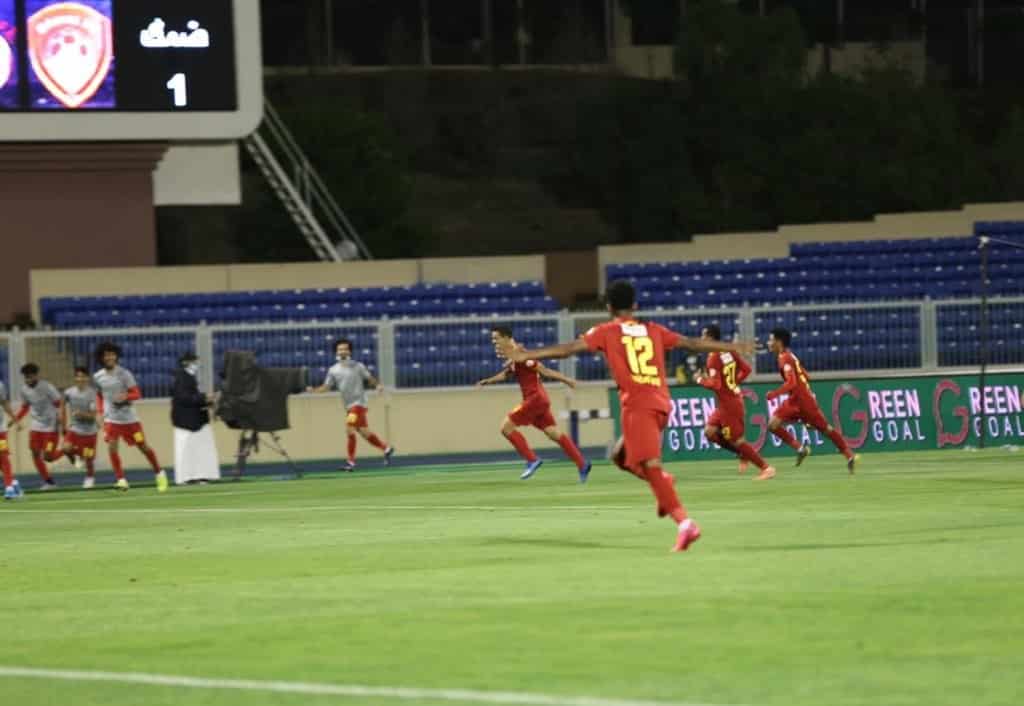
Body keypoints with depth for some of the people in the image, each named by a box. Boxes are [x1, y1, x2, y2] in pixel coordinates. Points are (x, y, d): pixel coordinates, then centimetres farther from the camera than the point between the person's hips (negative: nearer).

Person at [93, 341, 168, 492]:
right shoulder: (98, 377, 0)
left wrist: (125, 396, -29)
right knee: (112, 447, -15)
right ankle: (121, 480, -8)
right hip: (111, 419, 2)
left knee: (143, 446, 5)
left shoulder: (124, 374, -10)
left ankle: (159, 474, 24)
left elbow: (137, 394, -10)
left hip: (129, 418, -2)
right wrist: (100, 412, 3)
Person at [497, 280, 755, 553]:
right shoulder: (653, 331, 19)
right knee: (622, 456, 24)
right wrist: (732, 347, 33)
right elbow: (693, 343, 23)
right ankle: (663, 483, 0)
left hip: (637, 405, -6)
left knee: (651, 466, -13)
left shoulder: (606, 332, 6)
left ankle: (685, 523, -27)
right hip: (661, 404, 6)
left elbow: (569, 348, -2)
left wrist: (525, 355, -3)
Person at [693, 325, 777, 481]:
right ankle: (743, 454, 14)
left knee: (736, 440, -2)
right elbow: (746, 369, 10)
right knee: (710, 432, 13)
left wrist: (699, 380, -9)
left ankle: (766, 468, 0)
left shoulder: (713, 358, -19)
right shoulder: (729, 351, 6)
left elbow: (715, 385, -24)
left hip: (729, 404, -9)